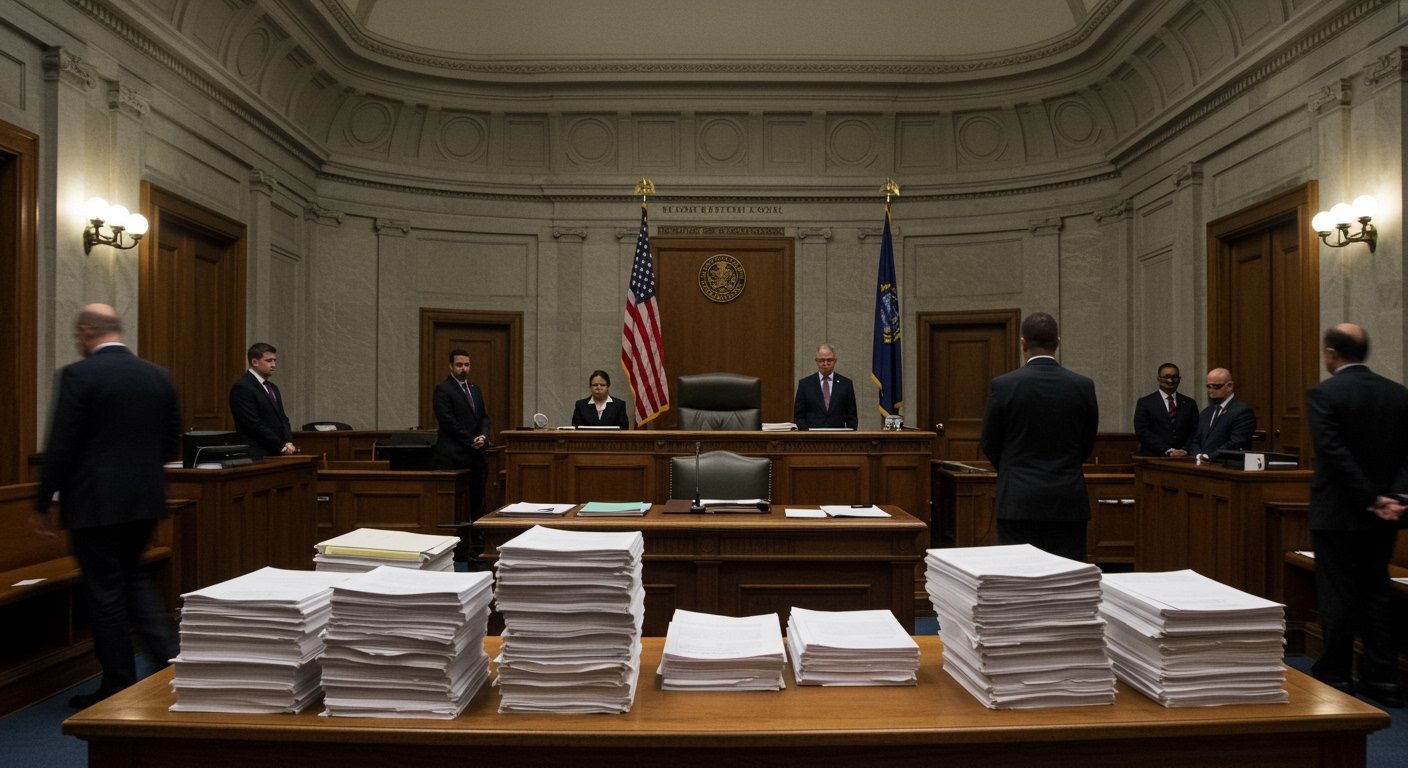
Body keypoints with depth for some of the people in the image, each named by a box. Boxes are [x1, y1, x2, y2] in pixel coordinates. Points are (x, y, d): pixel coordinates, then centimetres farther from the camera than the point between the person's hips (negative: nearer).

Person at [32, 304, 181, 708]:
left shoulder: (78, 375, -11)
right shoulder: (158, 376, 5)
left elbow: (60, 446, -12)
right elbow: (172, 444, 10)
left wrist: (44, 504, -2)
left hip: (95, 503, -5)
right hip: (146, 498, 6)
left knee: (105, 592, 5)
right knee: (134, 576, 23)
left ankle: (119, 689, 16)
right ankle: (170, 655, 12)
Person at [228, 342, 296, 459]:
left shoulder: (273, 388, 17)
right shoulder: (242, 387, -9)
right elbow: (254, 424, -15)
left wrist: (288, 443, -5)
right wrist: (282, 446, -13)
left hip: (278, 454, 7)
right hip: (258, 455, -7)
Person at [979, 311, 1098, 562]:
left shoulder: (1003, 385, -9)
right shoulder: (1083, 386, -2)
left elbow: (989, 445, 1)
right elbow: (1087, 446, 8)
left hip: (1018, 501, -2)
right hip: (1068, 501, 2)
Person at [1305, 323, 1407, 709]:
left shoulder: (1323, 395, -14)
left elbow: (1335, 455, -20)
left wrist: (1371, 500, -14)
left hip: (1337, 513, -5)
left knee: (1337, 595, 4)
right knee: (1377, 591, 14)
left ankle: (1335, 676, 15)